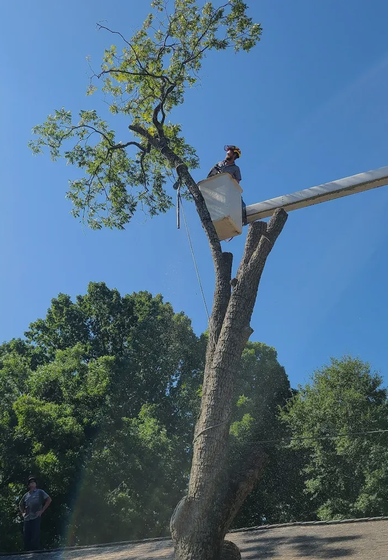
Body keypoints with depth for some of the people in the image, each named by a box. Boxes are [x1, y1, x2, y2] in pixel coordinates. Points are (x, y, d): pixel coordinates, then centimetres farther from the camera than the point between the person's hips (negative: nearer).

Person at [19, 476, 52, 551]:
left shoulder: (40, 492, 4)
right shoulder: (26, 495, 16)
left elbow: (49, 500, -1)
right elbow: (20, 505, 32)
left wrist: (42, 510, -6)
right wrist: (23, 513, 15)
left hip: (36, 518, -4)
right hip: (27, 519, 5)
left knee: (35, 539, -9)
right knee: (26, 538, 4)